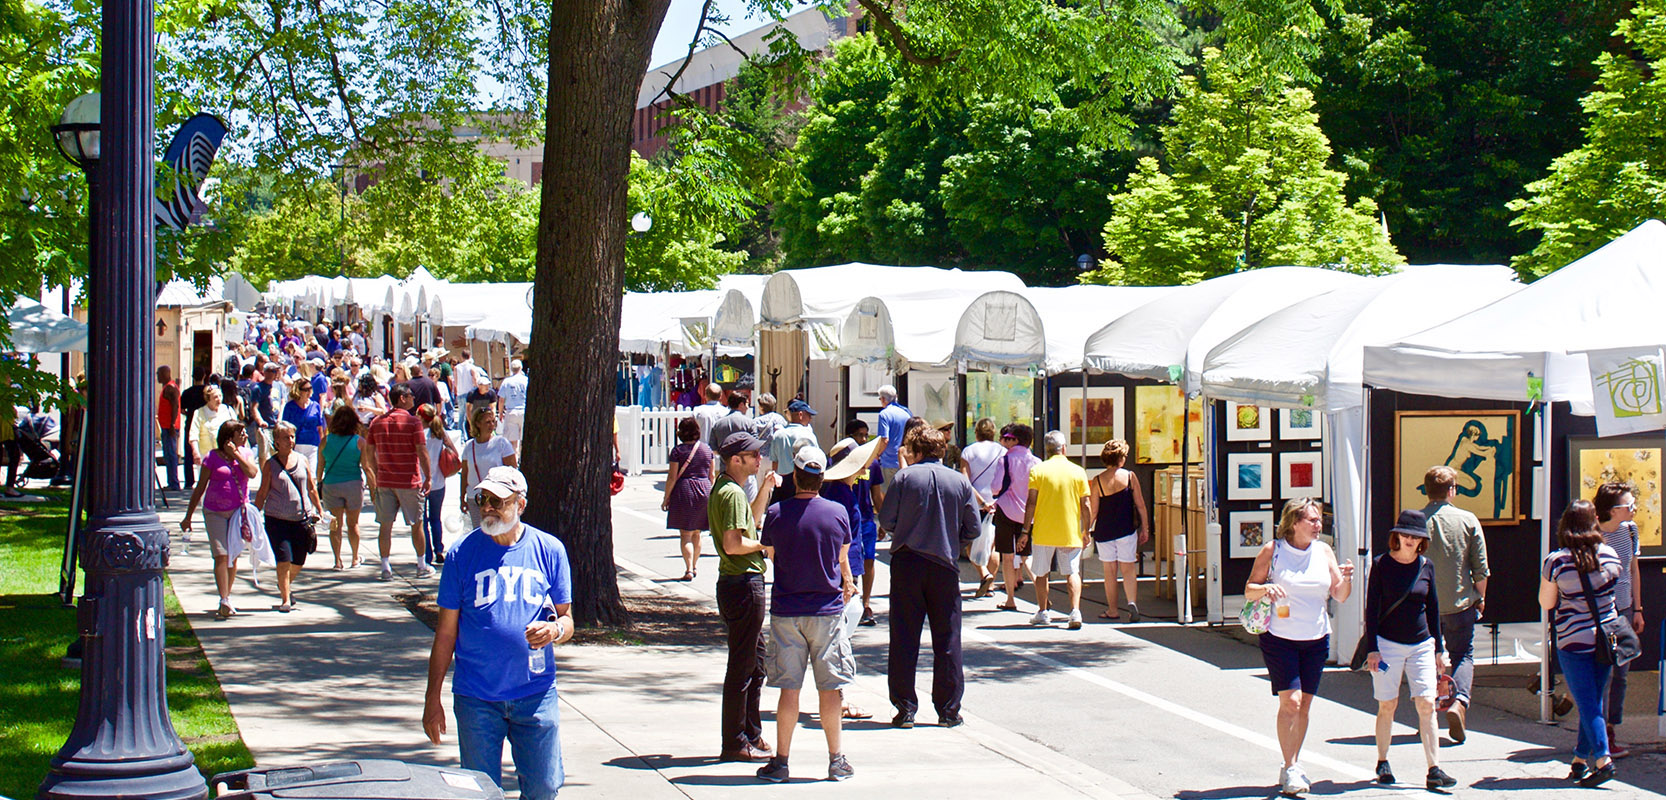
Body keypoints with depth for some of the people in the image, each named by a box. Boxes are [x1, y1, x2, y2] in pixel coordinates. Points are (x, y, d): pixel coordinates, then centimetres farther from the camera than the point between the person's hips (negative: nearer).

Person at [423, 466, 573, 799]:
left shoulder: (549, 550, 3)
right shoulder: (462, 553, 1)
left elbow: (566, 618, 10)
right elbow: (446, 631, 4)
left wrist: (555, 630, -15)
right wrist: (432, 698, 2)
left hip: (536, 694, 1)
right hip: (476, 697, 0)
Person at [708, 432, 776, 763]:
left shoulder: (723, 488, 15)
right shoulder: (732, 493, -17)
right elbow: (733, 544, -25)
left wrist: (764, 488, 21)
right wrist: (765, 545, -11)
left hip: (737, 583, 11)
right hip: (743, 584, -11)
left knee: (756, 661, 18)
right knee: (742, 667, -4)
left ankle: (752, 735, 26)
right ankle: (734, 743, 1)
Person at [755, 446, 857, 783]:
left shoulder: (776, 513, -8)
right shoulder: (837, 513, -6)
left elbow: (769, 554, 7)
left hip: (786, 612, 0)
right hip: (827, 610, 0)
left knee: (789, 688, 5)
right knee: (830, 687, 7)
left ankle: (781, 761, 7)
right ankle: (836, 761, 12)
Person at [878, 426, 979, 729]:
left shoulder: (904, 477, -4)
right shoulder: (960, 482, 1)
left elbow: (886, 520, -4)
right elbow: (973, 529, 3)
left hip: (907, 562, -1)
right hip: (944, 565, 1)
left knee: (904, 639, 4)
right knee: (947, 640, 7)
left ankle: (905, 708, 4)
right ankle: (949, 710, 9)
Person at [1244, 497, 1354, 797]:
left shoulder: (1323, 551, 7)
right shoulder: (1273, 550, -4)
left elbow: (1340, 595, 8)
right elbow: (1249, 591, -1)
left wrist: (1346, 579, -13)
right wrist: (1265, 588, -22)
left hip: (1316, 639, 4)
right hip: (1280, 637, -4)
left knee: (1305, 704, 8)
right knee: (1290, 701, -13)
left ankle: (1293, 767, 21)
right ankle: (1290, 770, -8)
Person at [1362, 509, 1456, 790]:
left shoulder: (1426, 566, 6)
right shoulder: (1382, 564, -3)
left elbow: (1433, 608, 14)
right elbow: (1371, 608, -3)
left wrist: (1439, 649, 14)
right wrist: (1372, 649, -8)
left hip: (1421, 645, 3)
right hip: (1388, 643, -3)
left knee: (1427, 704, -6)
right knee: (1387, 706, 1)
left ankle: (1434, 769, -7)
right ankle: (1382, 763, 18)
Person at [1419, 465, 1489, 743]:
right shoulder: (1468, 520, -4)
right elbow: (1480, 567, -1)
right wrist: (1480, 598, 14)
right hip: (1460, 603, 0)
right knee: (1463, 655, 11)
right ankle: (1459, 701, -13)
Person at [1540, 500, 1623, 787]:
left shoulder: (1556, 562, -12)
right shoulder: (1609, 555, -3)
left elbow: (1546, 603, -3)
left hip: (1573, 642, -4)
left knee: (1587, 703, -2)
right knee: (1595, 701, 13)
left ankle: (1602, 758, -15)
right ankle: (1581, 759, 20)